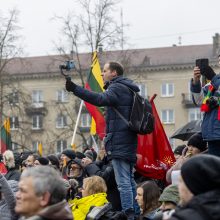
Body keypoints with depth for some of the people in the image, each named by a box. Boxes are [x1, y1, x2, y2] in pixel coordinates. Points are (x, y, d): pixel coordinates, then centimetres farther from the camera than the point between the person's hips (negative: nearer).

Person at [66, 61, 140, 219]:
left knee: (123, 181, -12)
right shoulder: (128, 88, 22)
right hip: (129, 140, 10)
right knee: (130, 180, 14)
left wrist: (75, 89, -34)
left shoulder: (117, 87, -9)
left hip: (119, 140, -10)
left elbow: (101, 99, -28)